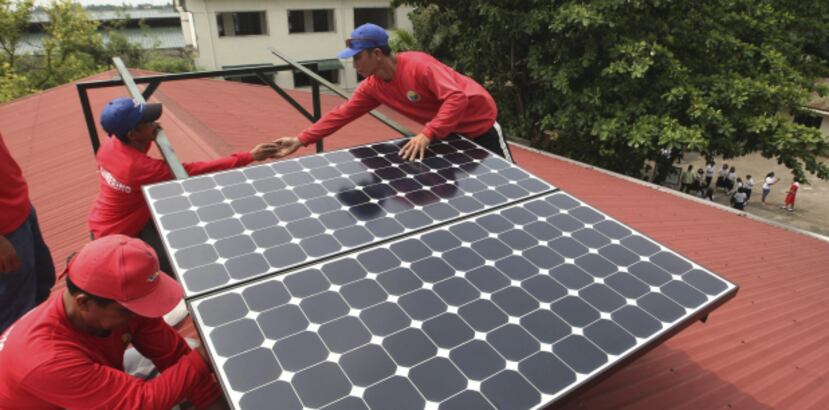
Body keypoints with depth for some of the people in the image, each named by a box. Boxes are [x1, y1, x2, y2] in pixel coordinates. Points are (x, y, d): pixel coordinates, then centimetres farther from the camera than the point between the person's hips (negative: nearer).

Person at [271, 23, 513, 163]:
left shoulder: (418, 65, -30)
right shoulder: (372, 87, -6)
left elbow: (457, 98, -37)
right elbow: (340, 115, -5)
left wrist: (427, 134, -45)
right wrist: (301, 140, -10)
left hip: (479, 123, -7)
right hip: (449, 132, 7)